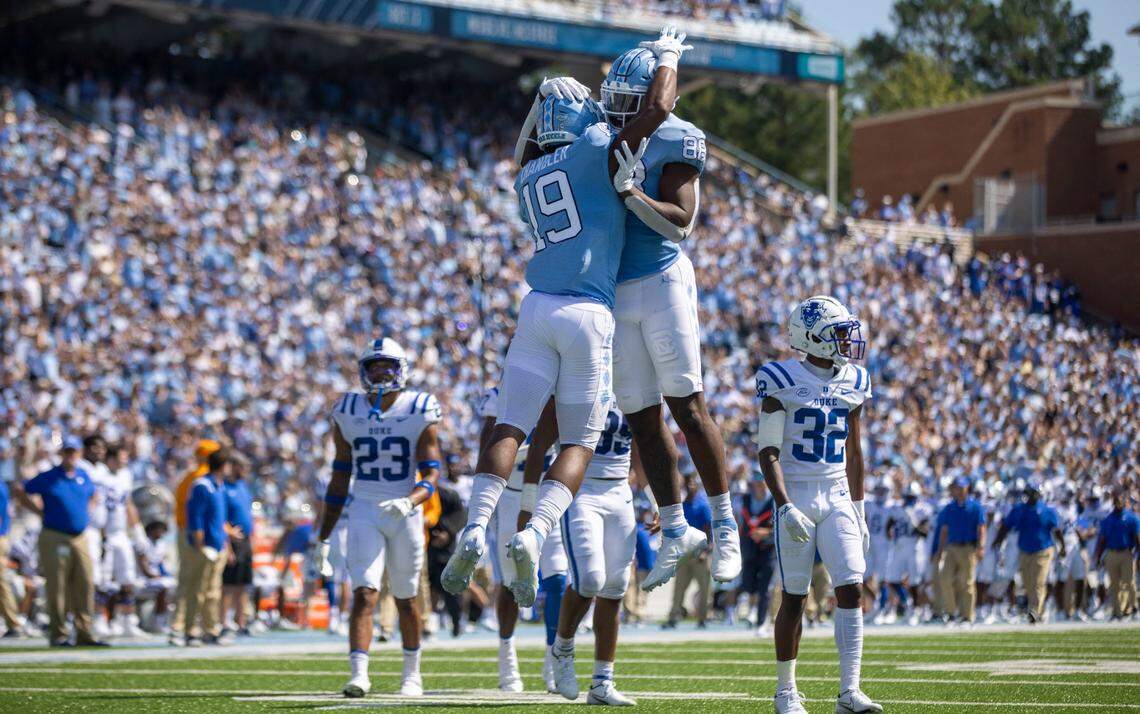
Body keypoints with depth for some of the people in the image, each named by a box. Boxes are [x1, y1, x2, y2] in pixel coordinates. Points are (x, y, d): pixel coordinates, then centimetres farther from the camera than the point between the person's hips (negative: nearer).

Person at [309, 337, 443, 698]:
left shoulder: (419, 412, -5)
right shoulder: (348, 413, 2)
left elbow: (432, 474, -10)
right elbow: (340, 479, 9)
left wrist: (409, 501, -31)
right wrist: (323, 539, 9)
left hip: (405, 514, -1)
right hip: (365, 513, 1)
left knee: (405, 599, 10)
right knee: (364, 593, -15)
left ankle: (411, 672, 27)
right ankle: (359, 674, -23)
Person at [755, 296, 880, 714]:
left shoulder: (853, 383, 8)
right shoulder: (782, 382, -8)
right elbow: (769, 451, -10)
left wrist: (858, 512, 15)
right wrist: (785, 507, -20)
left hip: (838, 496, 4)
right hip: (796, 495, -4)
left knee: (851, 588, -9)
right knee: (794, 597, 1)